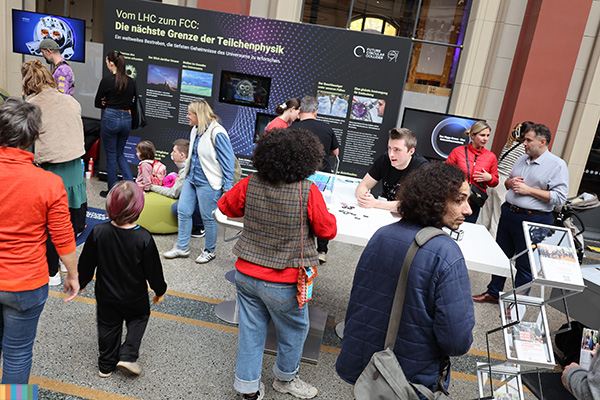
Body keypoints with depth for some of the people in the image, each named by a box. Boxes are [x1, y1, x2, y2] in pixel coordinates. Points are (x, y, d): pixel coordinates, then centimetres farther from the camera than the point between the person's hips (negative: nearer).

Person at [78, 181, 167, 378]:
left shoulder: (98, 232, -19)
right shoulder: (144, 238, -25)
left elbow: (86, 263, -6)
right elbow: (153, 269, -14)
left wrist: (81, 282, 13)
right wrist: (159, 290, 3)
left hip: (106, 295, 2)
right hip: (135, 297, -2)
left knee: (108, 326, 21)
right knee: (139, 318, 24)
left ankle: (106, 365, 34)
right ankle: (128, 355, 12)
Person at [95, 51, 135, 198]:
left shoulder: (107, 80, -9)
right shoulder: (131, 82, 5)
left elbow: (97, 103, 0)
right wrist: (121, 105, 8)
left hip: (111, 118, -5)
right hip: (127, 119, 5)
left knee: (111, 155, 7)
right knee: (120, 153, 20)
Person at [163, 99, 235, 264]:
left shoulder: (217, 133, -18)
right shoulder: (195, 130, 9)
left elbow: (228, 161, -16)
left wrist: (227, 188, -15)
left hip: (208, 183, -9)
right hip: (191, 179, 9)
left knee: (208, 218, 4)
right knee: (183, 211, 10)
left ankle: (209, 251, 23)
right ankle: (182, 247, 25)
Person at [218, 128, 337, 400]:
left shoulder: (251, 184, -9)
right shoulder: (308, 191, -21)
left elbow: (225, 207, 8)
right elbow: (328, 231, -9)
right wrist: (322, 215, 10)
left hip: (246, 273, 4)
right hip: (283, 283, -4)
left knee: (251, 331, 19)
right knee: (294, 331, 22)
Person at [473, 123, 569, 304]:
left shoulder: (557, 165, -9)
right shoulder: (522, 159, 12)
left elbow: (559, 197, -17)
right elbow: (507, 181, 24)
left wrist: (529, 190, -19)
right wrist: (510, 182, 0)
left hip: (532, 220, -7)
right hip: (508, 213, 7)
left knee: (524, 265, 4)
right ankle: (493, 292, 31)